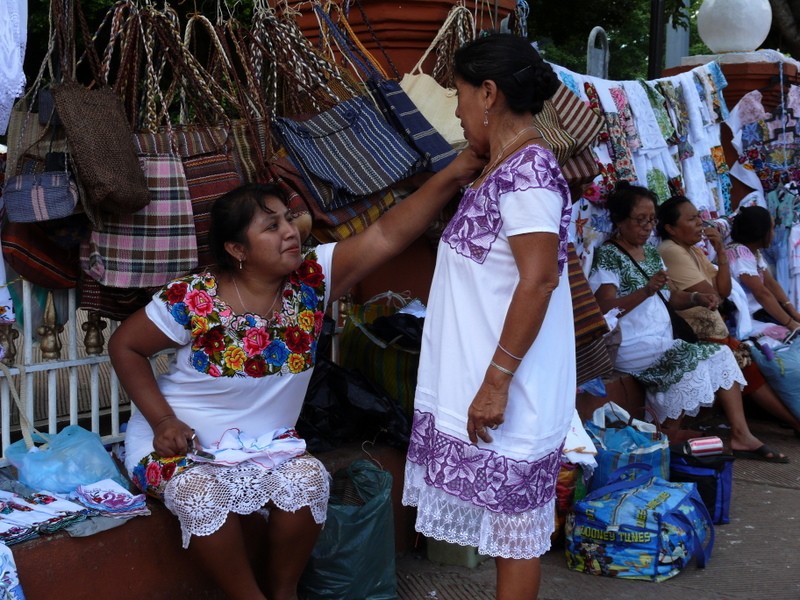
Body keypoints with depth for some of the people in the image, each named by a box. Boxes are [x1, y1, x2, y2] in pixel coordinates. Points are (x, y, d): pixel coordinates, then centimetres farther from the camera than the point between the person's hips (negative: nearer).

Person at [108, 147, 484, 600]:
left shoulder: (312, 279, -11)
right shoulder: (194, 300, -19)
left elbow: (387, 235, -21)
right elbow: (125, 346, -6)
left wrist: (453, 176, -33)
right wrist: (163, 421, -16)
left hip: (265, 444, 3)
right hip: (178, 442, -3)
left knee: (308, 478, -25)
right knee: (201, 491, -33)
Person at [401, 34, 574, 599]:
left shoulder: (526, 171, -17)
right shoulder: (505, 171, 13)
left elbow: (539, 281, -23)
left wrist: (496, 382, -23)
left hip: (507, 389, -10)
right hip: (480, 379, 10)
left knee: (514, 527, 2)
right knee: (505, 523, 16)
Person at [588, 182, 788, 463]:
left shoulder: (650, 253, 18)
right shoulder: (607, 256, -9)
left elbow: (671, 297, 18)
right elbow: (605, 309, -21)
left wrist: (697, 298, -4)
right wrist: (646, 291, -34)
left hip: (663, 343, 9)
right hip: (631, 347, -9)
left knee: (721, 355, -3)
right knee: (691, 362, -25)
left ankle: (741, 435, -5)